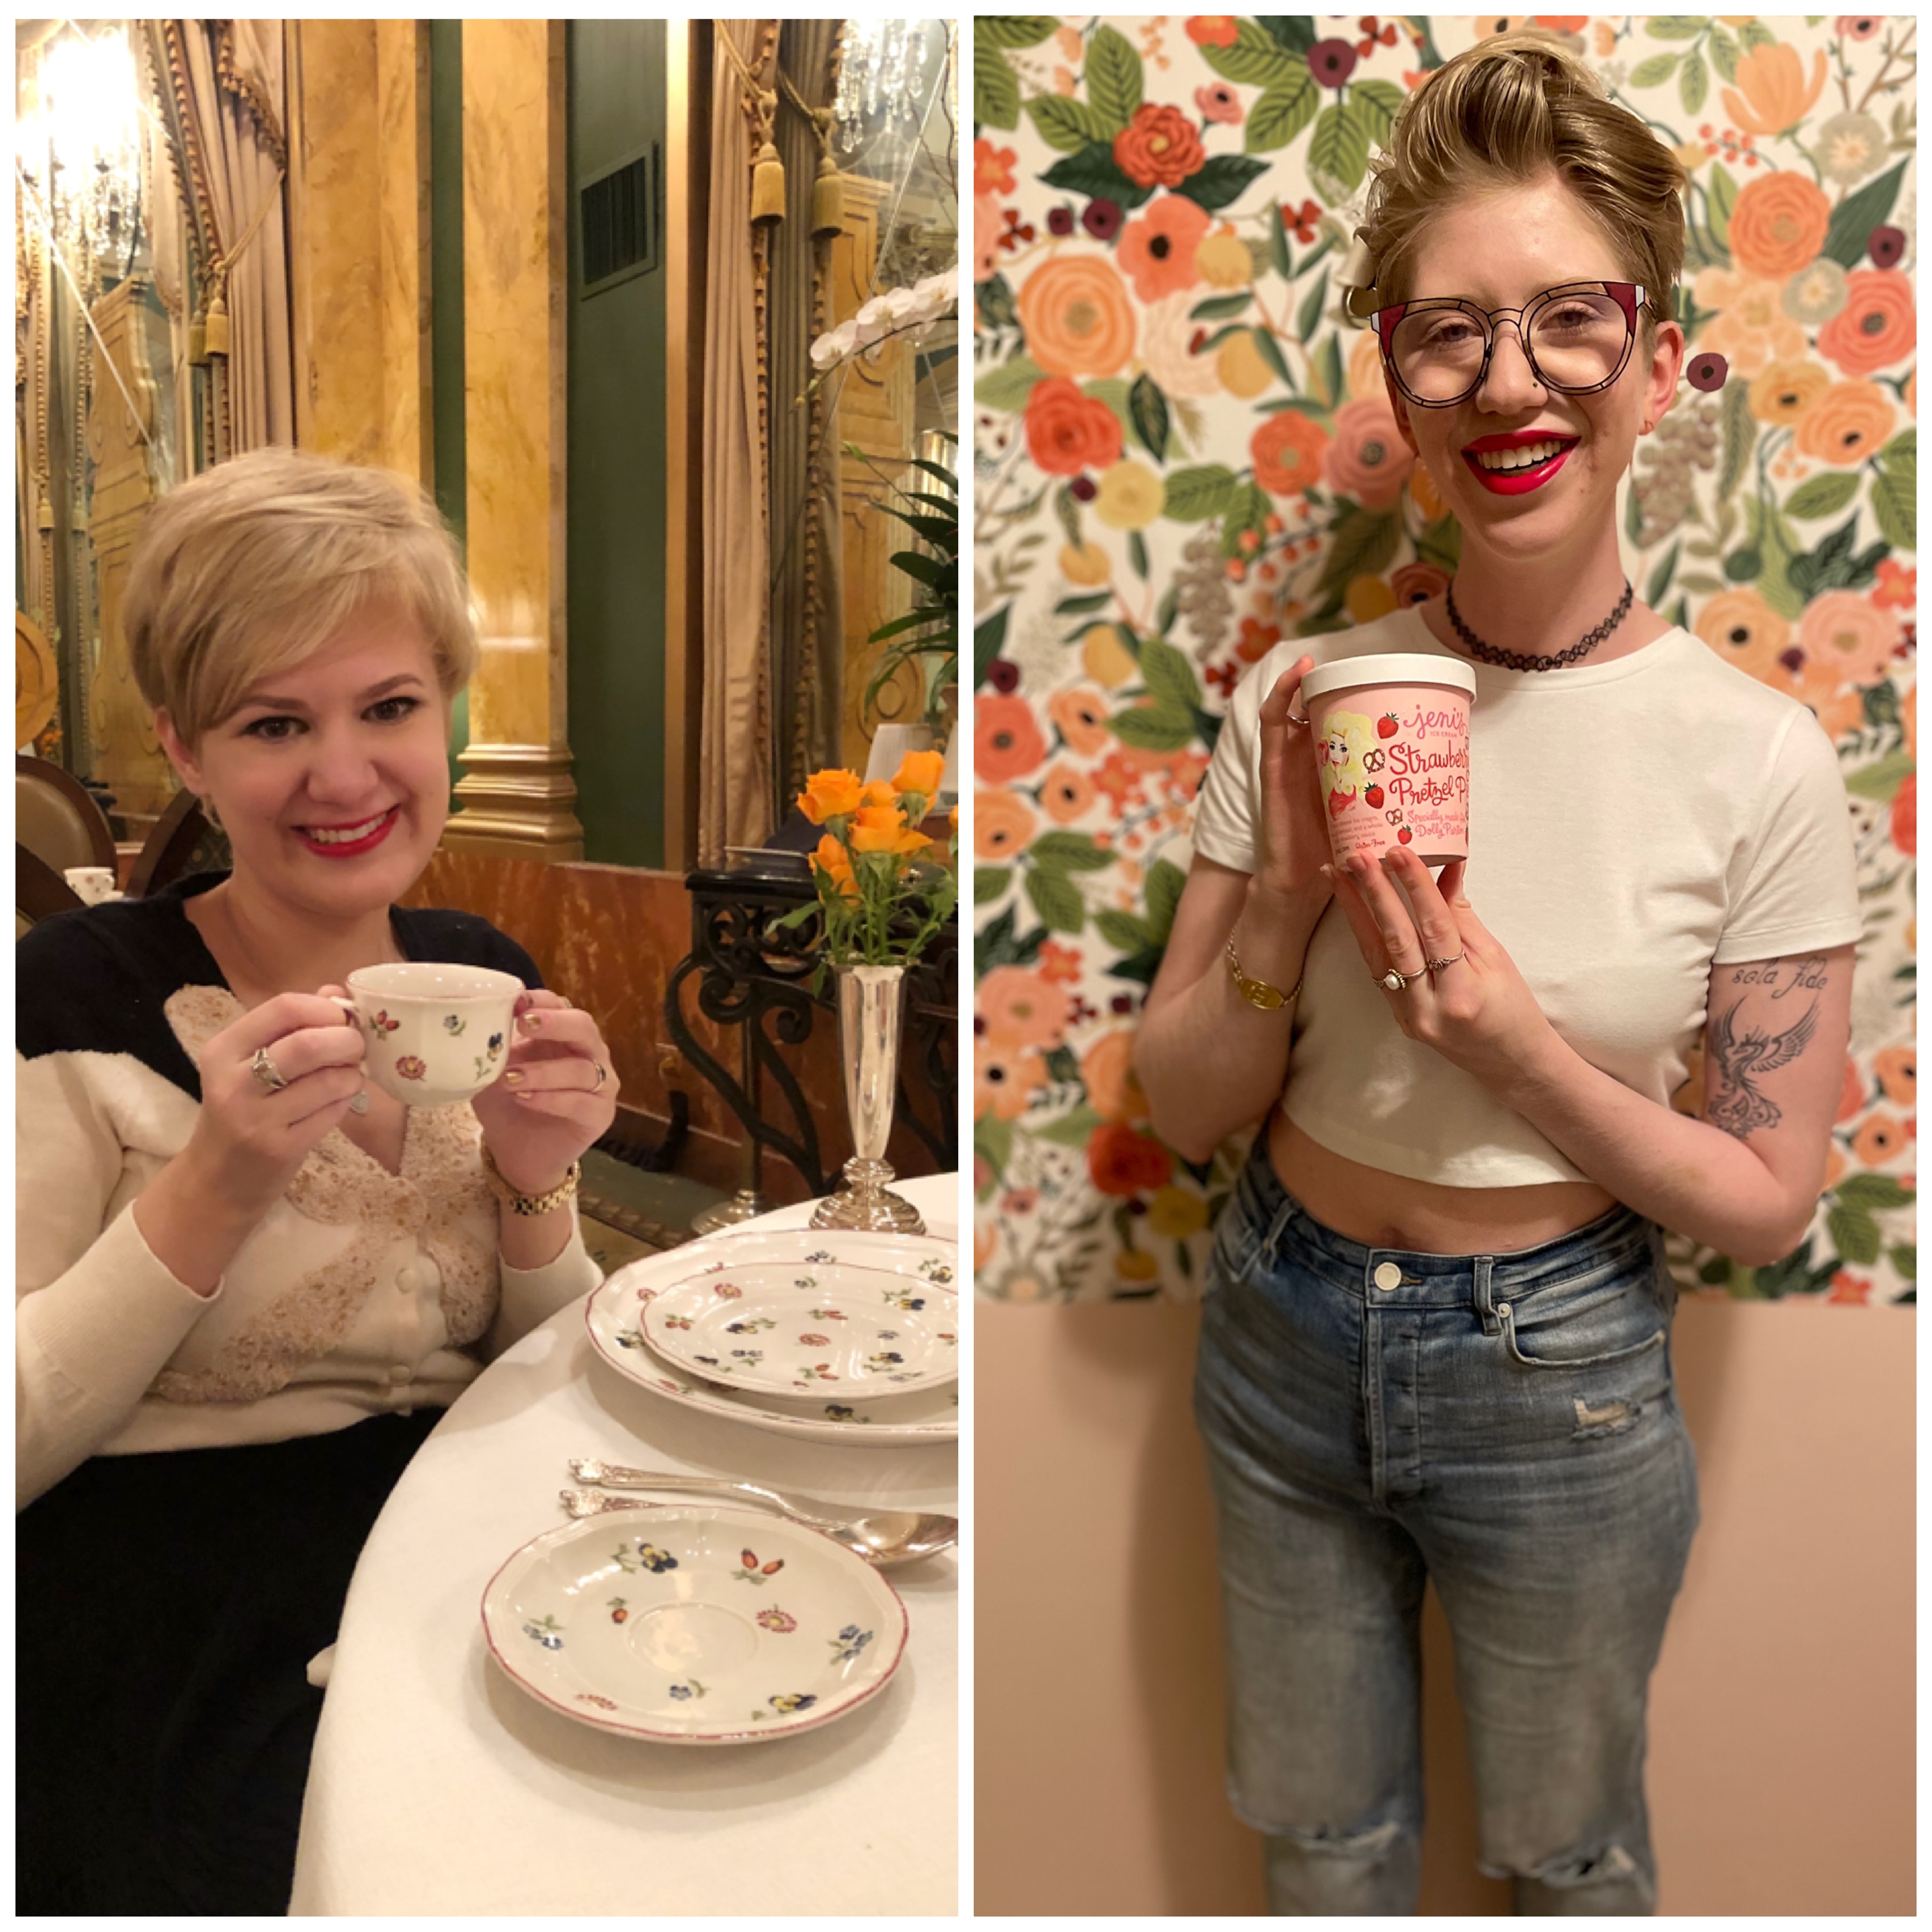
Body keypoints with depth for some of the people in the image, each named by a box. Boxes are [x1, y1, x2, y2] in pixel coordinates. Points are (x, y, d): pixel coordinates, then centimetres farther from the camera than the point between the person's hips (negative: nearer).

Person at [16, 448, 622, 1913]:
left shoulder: (487, 979, 1)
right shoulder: (79, 1002, -10)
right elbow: (20, 1445, -12)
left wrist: (532, 1191, -13)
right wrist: (209, 1191, -23)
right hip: (187, 1650, -3)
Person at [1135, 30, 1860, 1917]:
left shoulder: (1757, 758, -16)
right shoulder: (1298, 698, -10)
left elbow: (1765, 1198, -9)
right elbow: (1185, 1110, -6)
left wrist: (1514, 1046, -25)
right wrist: (1287, 897, -24)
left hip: (1563, 1382, -2)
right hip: (1281, 1338, 2)